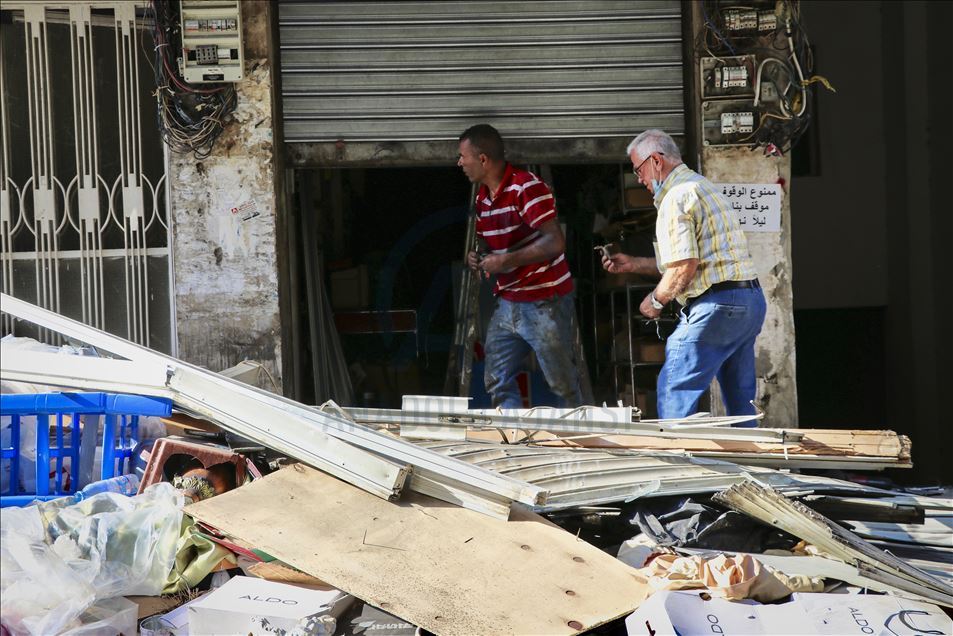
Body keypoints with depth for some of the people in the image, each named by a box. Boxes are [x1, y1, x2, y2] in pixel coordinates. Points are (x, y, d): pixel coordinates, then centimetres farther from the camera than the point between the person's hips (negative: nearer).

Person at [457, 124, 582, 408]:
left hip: (545, 302, -8)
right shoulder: (482, 196, 11)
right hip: (507, 303, 9)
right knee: (498, 383, 7)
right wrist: (479, 259, 2)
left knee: (564, 385, 0)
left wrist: (505, 261, -22)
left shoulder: (526, 187, -16)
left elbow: (554, 243, -23)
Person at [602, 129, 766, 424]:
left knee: (674, 389, -5)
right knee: (740, 397, 13)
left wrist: (655, 300, -2)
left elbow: (683, 268, -18)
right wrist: (632, 264, 23)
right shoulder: (702, 185, 22)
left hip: (716, 305, -10)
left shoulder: (676, 198, -10)